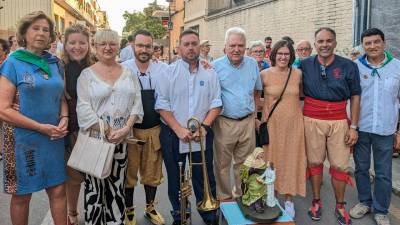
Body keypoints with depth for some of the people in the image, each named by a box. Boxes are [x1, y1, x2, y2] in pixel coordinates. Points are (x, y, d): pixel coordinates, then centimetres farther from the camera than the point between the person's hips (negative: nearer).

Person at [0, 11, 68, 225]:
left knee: (58, 190, 9)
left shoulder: (53, 62, 7)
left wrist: (64, 119, -6)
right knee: (21, 195, 12)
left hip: (53, 139, 4)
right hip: (23, 139, -4)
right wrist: (41, 127, -17)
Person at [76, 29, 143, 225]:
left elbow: (137, 103, 4)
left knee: (117, 186, 10)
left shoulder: (129, 74, 10)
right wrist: (108, 132, -13)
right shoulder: (87, 74, 2)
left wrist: (126, 129, -11)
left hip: (122, 140, 2)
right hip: (95, 138, -2)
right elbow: (84, 108, -8)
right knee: (95, 186, 5)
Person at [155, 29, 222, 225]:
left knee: (205, 179, 8)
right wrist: (179, 130, -14)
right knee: (175, 179, 13)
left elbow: (216, 104, 2)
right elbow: (162, 105, -7)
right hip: (172, 135, 0)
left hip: (202, 136, 1)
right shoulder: (169, 72, -2)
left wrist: (204, 126, -12)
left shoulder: (209, 73, 4)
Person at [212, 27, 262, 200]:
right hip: (224, 123, -3)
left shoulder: (252, 64, 6)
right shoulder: (216, 66, -7)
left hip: (248, 122, 4)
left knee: (244, 163, 16)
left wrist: (254, 114, 11)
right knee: (223, 164, 8)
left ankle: (242, 194, 35)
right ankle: (224, 197, 26)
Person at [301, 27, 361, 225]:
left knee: (340, 166, 4)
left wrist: (354, 127, -1)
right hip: (312, 120, 1)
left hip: (339, 121, 0)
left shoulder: (348, 66, 0)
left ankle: (340, 206, 24)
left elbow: (355, 97, 3)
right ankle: (316, 202, 27)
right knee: (314, 162, 9)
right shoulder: (305, 65, 2)